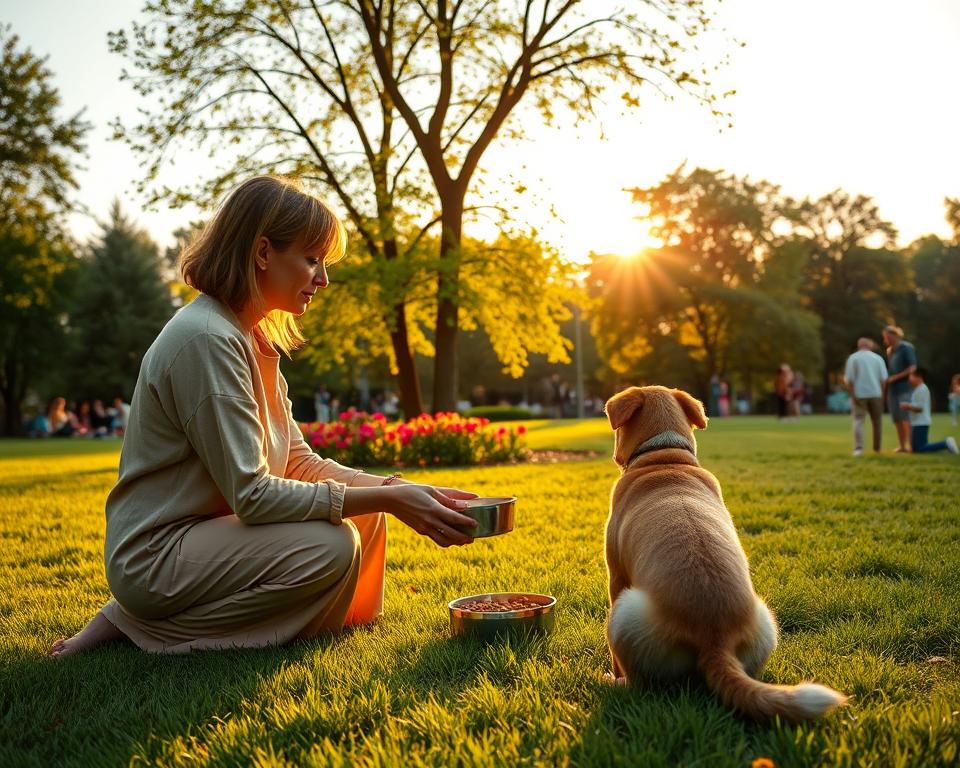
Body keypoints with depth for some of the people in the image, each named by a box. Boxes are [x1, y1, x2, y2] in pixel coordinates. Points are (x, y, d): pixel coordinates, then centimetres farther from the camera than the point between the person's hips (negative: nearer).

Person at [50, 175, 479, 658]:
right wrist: (387, 499, -26)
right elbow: (251, 495, -26)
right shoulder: (207, 339, -22)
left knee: (366, 516, 3)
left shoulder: (256, 340, 8)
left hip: (204, 532, 10)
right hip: (153, 558, -10)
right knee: (331, 546, -26)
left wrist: (402, 490, -8)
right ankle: (146, 624, -6)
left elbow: (300, 464, 5)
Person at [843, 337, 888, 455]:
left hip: (859, 394, -2)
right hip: (875, 393, 2)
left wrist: (853, 394, -8)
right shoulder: (878, 358, 6)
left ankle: (858, 448, -15)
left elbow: (849, 378, -9)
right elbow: (883, 378, 0)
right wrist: (882, 395, 5)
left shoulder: (853, 358, 0)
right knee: (877, 421, 13)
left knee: (858, 421, -2)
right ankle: (877, 448, 18)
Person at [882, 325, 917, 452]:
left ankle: (910, 444, -9)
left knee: (906, 417, -10)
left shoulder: (906, 348, -6)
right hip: (892, 389, 7)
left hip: (905, 388, -7)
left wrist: (895, 377, -15)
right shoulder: (889, 351, 14)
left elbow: (913, 368, -12)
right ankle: (901, 445, 8)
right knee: (897, 419, 4)